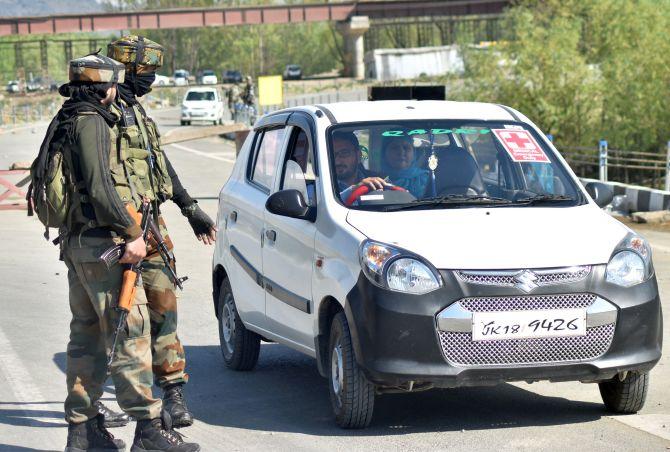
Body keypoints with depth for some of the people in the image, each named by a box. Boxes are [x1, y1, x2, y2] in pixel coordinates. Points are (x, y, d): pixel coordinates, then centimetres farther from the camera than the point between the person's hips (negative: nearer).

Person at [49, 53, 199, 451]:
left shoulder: (66, 122, 16)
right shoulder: (91, 123, -14)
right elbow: (99, 187, -22)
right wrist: (132, 234, -18)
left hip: (76, 244, 10)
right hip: (101, 244, -10)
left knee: (87, 337, 13)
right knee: (130, 333, -9)